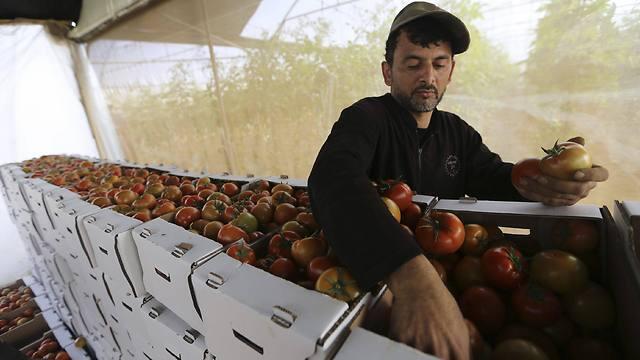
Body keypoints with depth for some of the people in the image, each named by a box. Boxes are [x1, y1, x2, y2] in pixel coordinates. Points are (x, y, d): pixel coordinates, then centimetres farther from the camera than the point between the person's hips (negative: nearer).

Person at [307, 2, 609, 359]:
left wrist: (528, 183, -26)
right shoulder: (366, 117, -14)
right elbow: (334, 176, -35)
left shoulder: (459, 132, 10)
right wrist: (411, 273, -49)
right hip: (374, 271, -5)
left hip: (446, 260, 6)